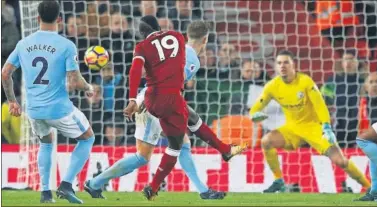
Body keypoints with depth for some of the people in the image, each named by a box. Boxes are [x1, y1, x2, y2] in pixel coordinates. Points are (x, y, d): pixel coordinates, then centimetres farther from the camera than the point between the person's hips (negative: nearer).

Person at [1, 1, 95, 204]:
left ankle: (45, 192, 23)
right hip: (59, 109, -5)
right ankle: (66, 185, 6)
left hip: (33, 109, 5)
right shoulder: (66, 46, -13)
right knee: (87, 138, 19)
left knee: (46, 142, 33)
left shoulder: (23, 44, 1)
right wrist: (89, 88, 7)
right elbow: (75, 82, -15)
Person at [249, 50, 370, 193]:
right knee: (266, 141, -23)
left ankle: (368, 185, 3)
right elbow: (255, 110, -5)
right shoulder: (272, 86, -8)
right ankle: (279, 181, -8)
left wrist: (327, 127, -34)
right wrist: (255, 115, -30)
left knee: (339, 160, -16)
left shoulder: (305, 81, -18)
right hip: (293, 128, 3)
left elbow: (319, 105, -22)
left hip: (314, 127, -3)